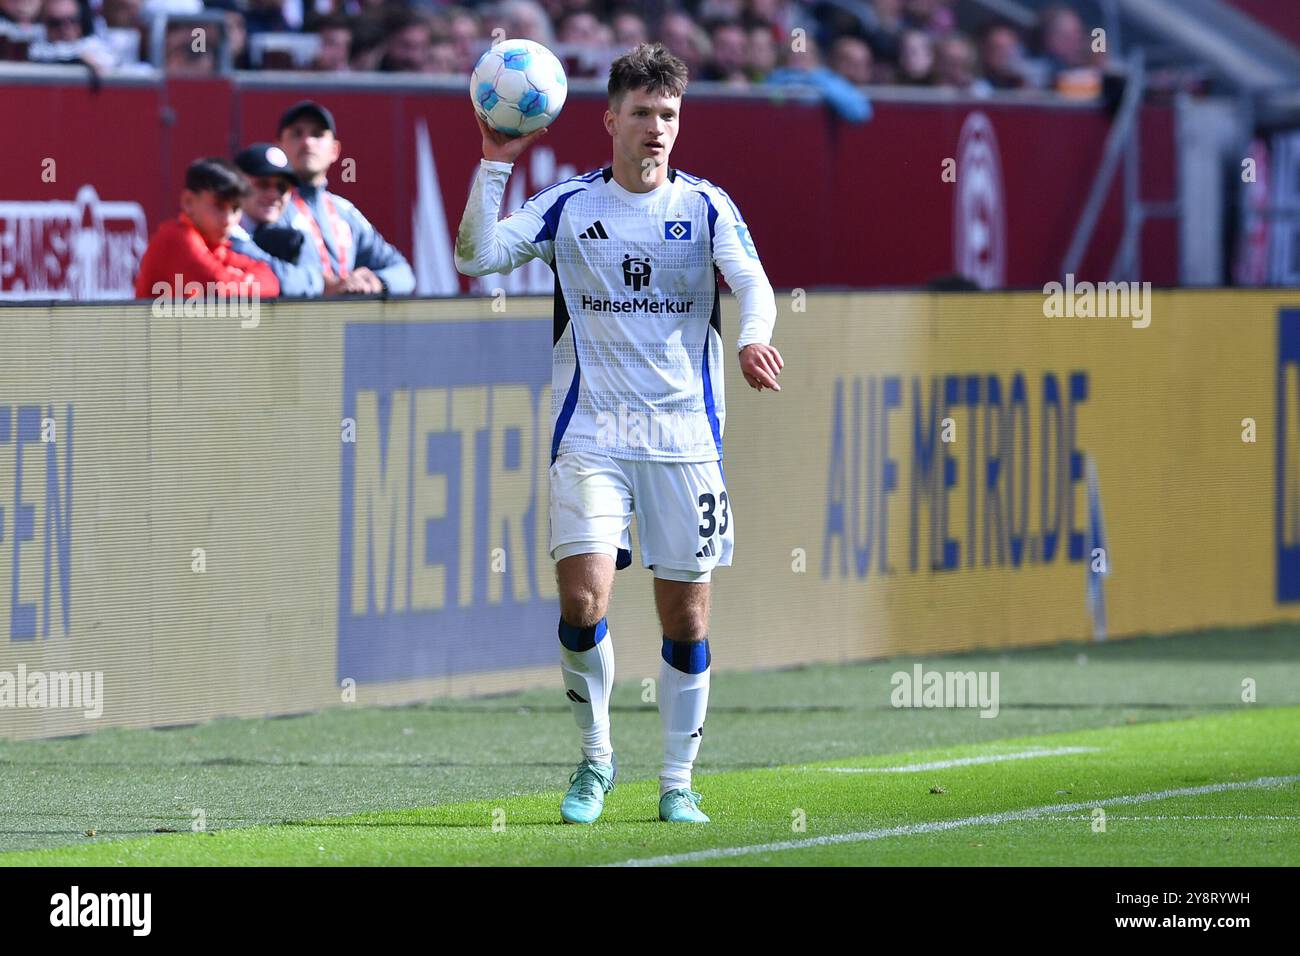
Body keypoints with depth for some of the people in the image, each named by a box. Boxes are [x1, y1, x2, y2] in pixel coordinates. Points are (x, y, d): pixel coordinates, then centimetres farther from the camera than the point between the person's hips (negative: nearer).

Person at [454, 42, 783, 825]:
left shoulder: (707, 206, 3)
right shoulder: (569, 205, 4)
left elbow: (754, 285, -11)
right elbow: (478, 256, -4)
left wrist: (753, 340, -32)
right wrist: (496, 162, -11)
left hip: (685, 433, 1)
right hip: (592, 430, 0)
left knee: (686, 618, 2)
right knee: (584, 597, -15)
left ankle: (678, 782, 15)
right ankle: (596, 756, 6)